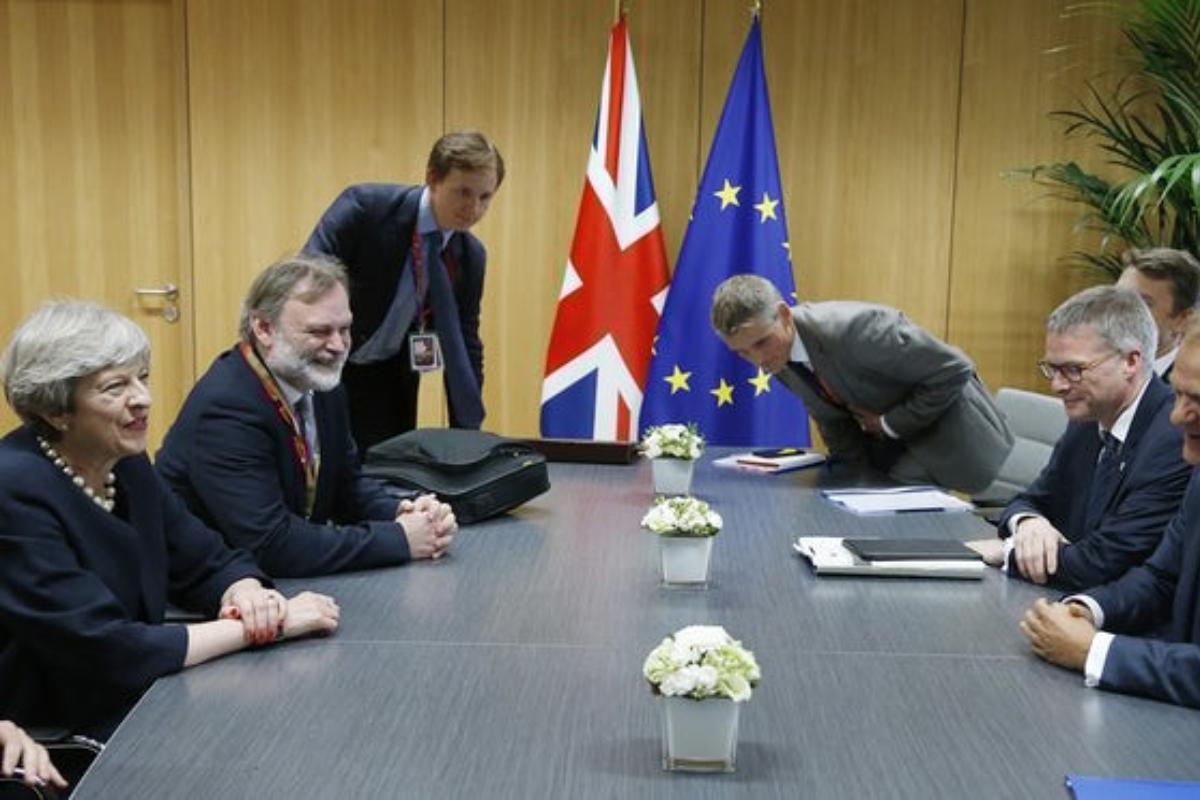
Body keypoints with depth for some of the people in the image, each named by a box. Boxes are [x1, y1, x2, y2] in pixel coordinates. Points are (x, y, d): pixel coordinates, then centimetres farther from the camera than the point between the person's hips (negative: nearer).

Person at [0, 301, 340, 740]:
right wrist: (260, 627, -21)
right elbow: (107, 652, -25)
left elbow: (211, 564, 8)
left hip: (138, 706, 7)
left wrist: (246, 594, -16)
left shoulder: (126, 465, 2)